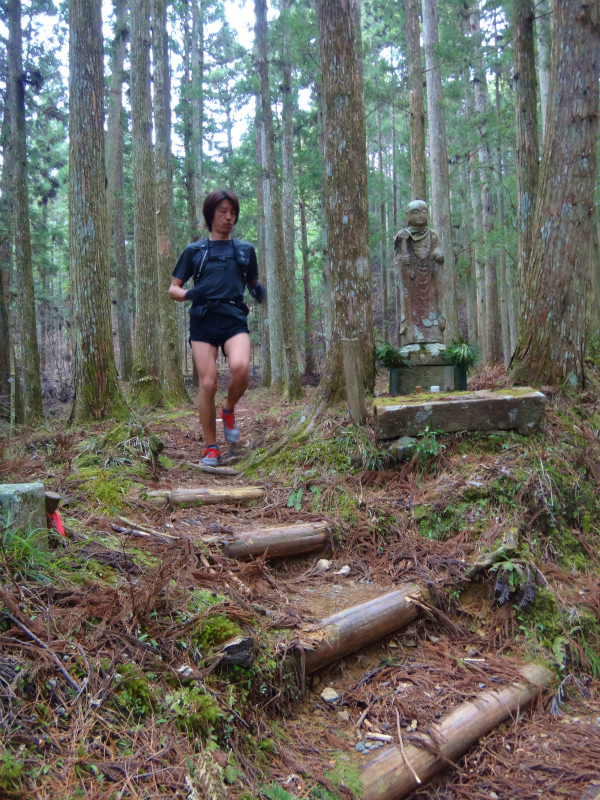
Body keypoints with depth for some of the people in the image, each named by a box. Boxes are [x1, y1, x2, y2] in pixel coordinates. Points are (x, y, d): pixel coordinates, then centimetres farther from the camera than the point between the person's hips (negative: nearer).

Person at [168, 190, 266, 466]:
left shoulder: (245, 250, 17)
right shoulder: (194, 251, 12)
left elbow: (254, 284, 26)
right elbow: (173, 289, 13)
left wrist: (259, 291, 2)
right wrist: (189, 294, -10)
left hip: (234, 320, 0)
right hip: (203, 321, 0)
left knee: (240, 367, -29)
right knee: (207, 383, -9)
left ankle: (229, 411, 3)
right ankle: (210, 448, 6)